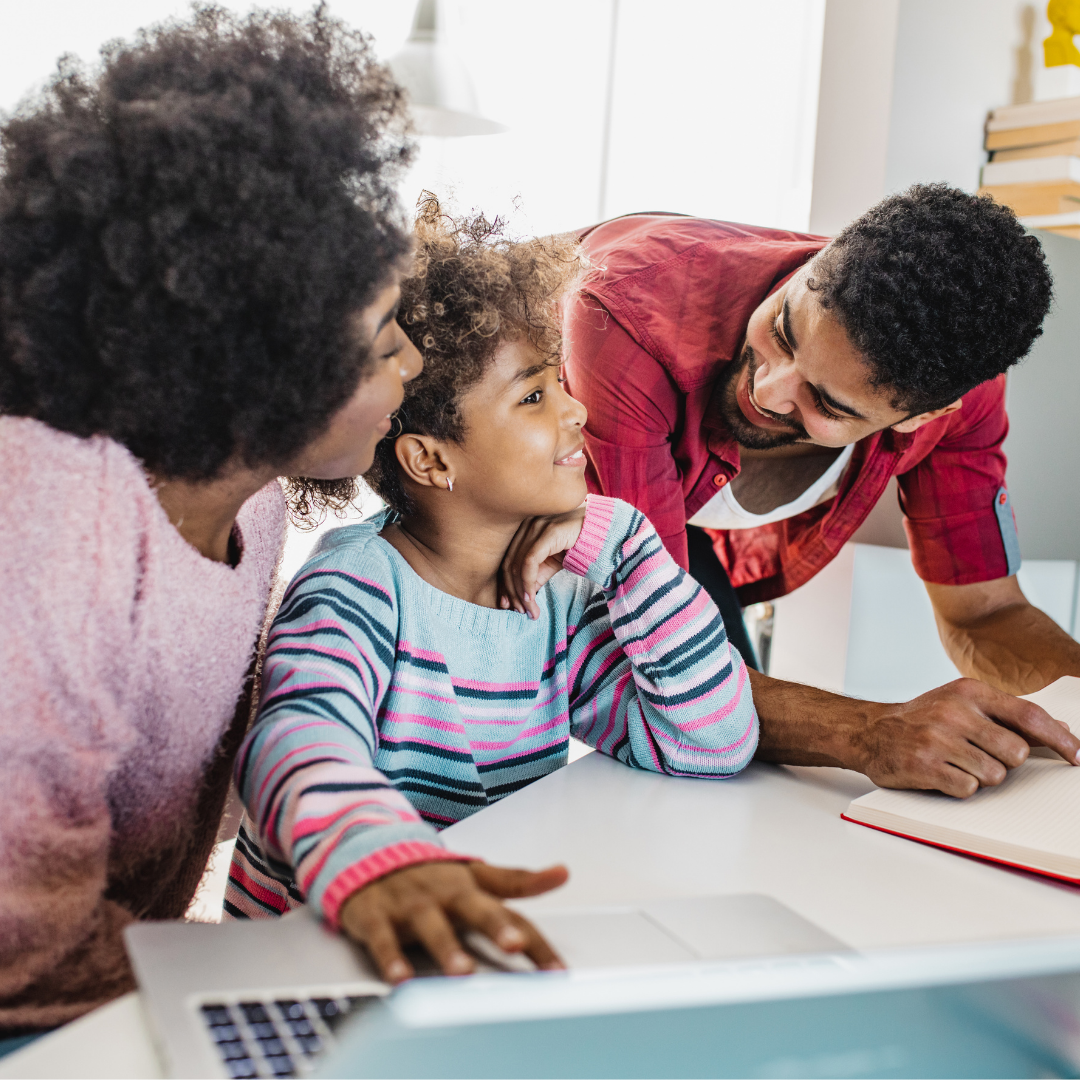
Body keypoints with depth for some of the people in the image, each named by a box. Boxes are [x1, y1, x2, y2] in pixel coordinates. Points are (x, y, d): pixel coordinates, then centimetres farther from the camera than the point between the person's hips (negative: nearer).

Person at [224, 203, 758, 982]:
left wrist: (617, 544, -10)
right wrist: (376, 861, -58)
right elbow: (300, 742, -36)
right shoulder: (357, 588, -16)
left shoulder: (560, 599, 0)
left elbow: (714, 743, -4)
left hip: (488, 948, 4)